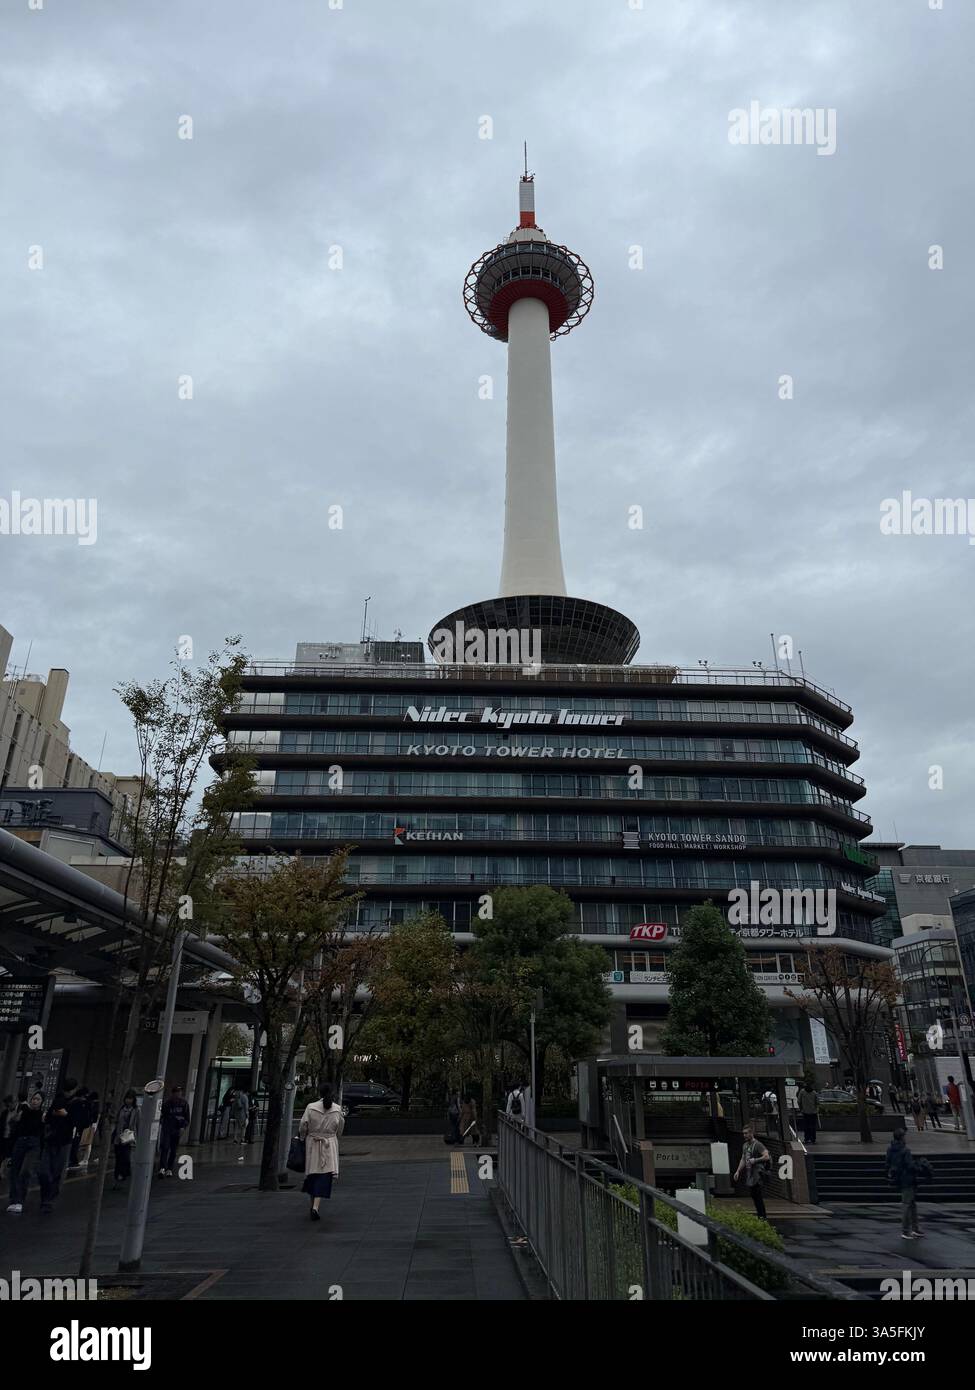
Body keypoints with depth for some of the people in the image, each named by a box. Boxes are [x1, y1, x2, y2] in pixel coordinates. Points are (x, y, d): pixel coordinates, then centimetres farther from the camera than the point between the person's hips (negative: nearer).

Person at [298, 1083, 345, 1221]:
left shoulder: (311, 1107, -7)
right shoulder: (338, 1109, -4)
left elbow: (303, 1126, -5)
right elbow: (340, 1129, 6)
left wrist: (302, 1137, 13)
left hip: (312, 1144, 1)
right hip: (330, 1144, -1)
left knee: (312, 1174, 15)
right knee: (324, 1176, 0)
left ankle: (313, 1206, 25)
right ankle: (315, 1207, -12)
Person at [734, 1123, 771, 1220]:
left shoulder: (757, 1144, -11)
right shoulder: (745, 1145, 16)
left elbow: (766, 1156, -20)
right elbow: (743, 1160, 22)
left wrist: (755, 1160, -24)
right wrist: (738, 1171, 15)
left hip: (757, 1173, -8)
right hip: (749, 1173, 8)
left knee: (757, 1196, -9)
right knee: (752, 1195, 9)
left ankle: (762, 1217, -2)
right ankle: (760, 1215, 19)